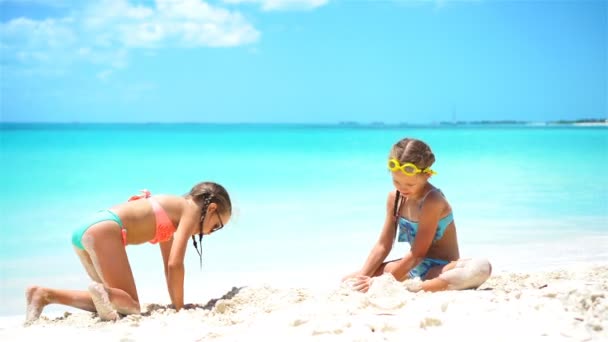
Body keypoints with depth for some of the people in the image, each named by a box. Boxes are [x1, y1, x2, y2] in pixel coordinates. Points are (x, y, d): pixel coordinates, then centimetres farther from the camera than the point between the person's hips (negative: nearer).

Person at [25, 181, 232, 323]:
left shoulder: (172, 211, 28)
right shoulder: (191, 209, 2)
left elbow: (168, 267, 31)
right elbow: (175, 264, -7)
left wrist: (176, 305, 28)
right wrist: (179, 309, 2)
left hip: (85, 231, 9)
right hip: (104, 231, -9)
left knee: (116, 301, 17)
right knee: (132, 307, -2)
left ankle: (45, 295, 8)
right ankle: (103, 293, -31)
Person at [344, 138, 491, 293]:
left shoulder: (432, 201, -21)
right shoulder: (394, 198, 0)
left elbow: (418, 253, -22)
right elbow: (383, 245, 3)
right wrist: (363, 276, -9)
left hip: (440, 268, -6)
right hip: (413, 267, 6)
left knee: (482, 267, -39)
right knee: (351, 280, -1)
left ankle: (412, 287, -37)